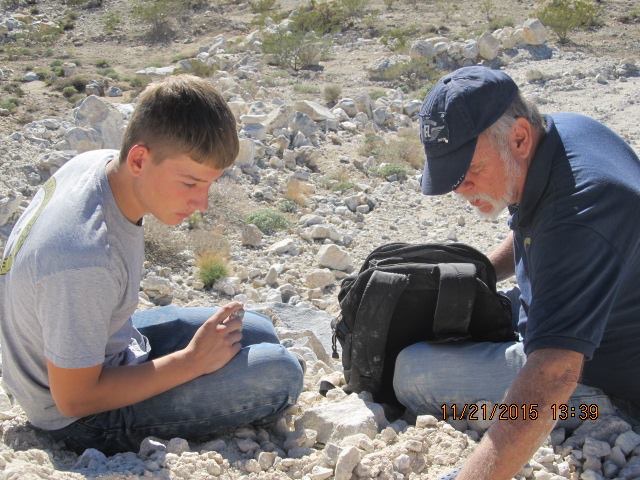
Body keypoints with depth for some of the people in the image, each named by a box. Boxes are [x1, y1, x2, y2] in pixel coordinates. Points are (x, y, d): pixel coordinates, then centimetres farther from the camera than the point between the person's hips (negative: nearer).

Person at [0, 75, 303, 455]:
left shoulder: (101, 163, -13)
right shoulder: (84, 259, -38)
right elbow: (75, 398, -26)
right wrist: (192, 361, -21)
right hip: (82, 421, -9)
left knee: (259, 334, 15)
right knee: (279, 374, -19)